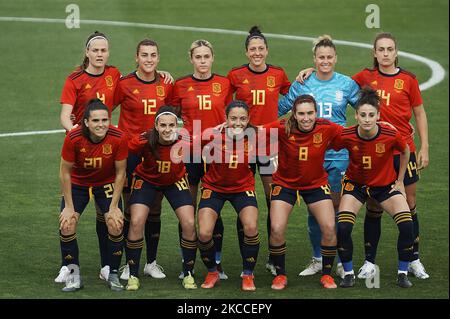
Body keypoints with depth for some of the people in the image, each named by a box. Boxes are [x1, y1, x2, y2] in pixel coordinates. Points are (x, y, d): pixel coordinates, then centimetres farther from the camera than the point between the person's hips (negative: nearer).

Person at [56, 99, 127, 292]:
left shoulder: (118, 138, -27)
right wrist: (69, 207, -14)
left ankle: (113, 274, 6)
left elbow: (120, 173, -13)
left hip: (107, 184, 0)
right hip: (77, 184, 0)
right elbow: (65, 172, -16)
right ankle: (72, 274, 2)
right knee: (67, 225, -15)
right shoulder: (73, 138, -29)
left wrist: (114, 207, -11)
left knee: (116, 225, -14)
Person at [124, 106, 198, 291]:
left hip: (175, 182, 1)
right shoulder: (143, 141, -31)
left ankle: (188, 274, 9)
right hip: (146, 180, -1)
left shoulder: (185, 142, -28)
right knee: (136, 223, -17)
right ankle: (133, 275, -1)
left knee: (189, 224, -11)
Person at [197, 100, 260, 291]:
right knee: (204, 233, -13)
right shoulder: (214, 136, -23)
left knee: (251, 227, -21)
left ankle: (248, 275, 2)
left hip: (243, 187, 0)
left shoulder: (254, 137, -18)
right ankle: (212, 272, 17)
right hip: (214, 187, 0)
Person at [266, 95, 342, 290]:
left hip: (316, 184, 1)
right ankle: (280, 274, 11)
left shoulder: (326, 129, -19)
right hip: (285, 184, -1)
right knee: (277, 229, -13)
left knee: (329, 228, -11)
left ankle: (326, 274, 12)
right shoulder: (283, 129, -23)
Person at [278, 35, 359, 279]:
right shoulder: (302, 84, 4)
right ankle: (317, 259, 16)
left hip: (338, 155, -1)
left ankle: (342, 261, 9)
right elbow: (281, 108, 13)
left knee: (336, 206, -1)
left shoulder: (347, 85, 2)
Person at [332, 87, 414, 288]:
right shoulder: (346, 136, -24)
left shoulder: (391, 135, -24)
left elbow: (405, 152, -2)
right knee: (342, 228, -19)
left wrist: (400, 181, 3)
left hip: (386, 185, 0)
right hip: (355, 184, 0)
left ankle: (402, 273, 2)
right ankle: (348, 273, 3)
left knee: (407, 225, -17)